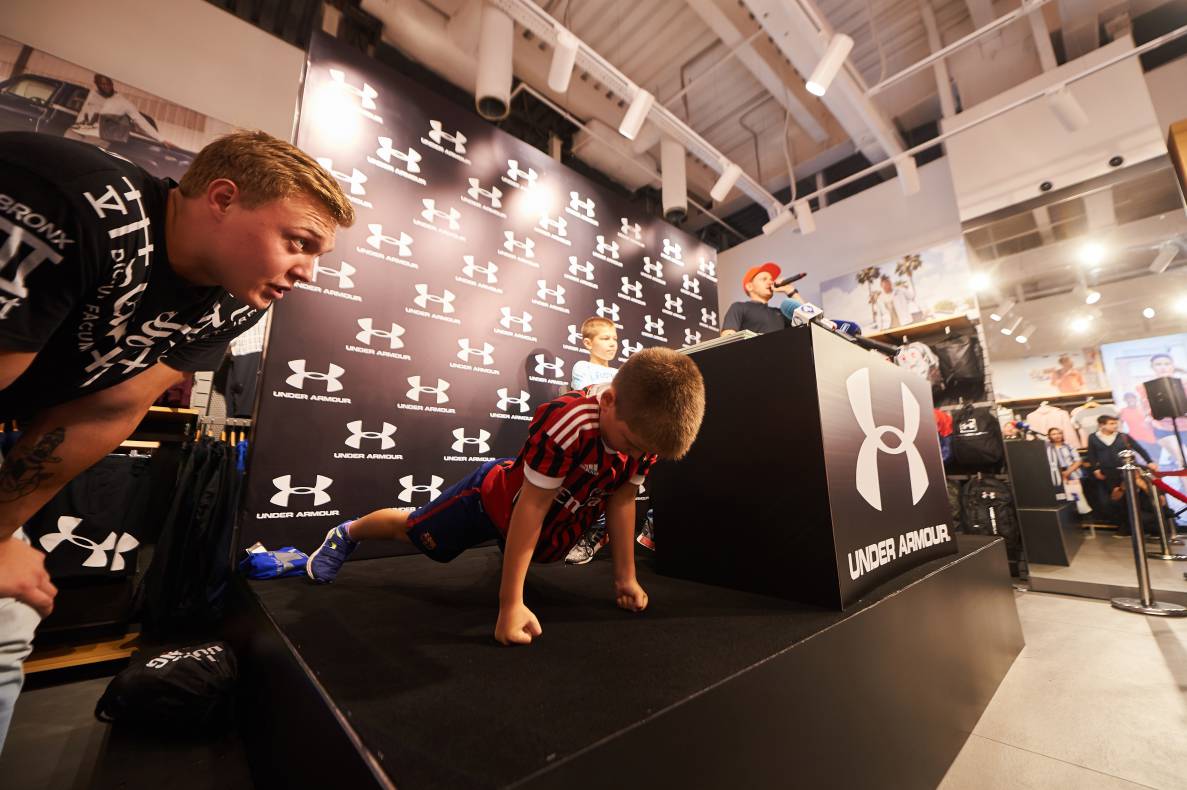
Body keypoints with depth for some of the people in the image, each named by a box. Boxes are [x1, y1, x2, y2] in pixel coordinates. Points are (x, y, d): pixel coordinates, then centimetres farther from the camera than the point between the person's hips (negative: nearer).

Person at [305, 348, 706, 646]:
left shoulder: (647, 429, -23)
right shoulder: (564, 423, -44)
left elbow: (621, 501, -12)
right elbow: (531, 507, -37)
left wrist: (625, 576, -7)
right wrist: (511, 603, -32)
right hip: (498, 495, -5)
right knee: (416, 534, 15)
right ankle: (347, 533, 45)